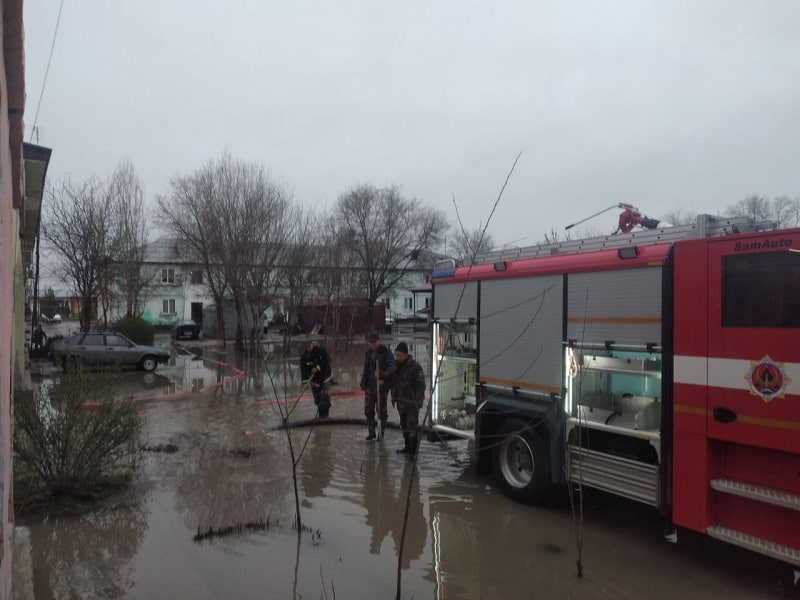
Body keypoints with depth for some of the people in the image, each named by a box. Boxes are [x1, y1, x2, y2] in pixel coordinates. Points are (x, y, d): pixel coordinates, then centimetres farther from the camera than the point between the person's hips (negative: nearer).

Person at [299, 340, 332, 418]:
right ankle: (320, 414, 22)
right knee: (317, 397, 7)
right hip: (314, 379, 3)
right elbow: (303, 369, -11)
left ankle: (325, 415, -10)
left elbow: (326, 361, -18)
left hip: (325, 377, -3)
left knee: (325, 395, -13)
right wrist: (305, 380, -22)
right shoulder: (304, 356, -6)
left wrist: (317, 368, -22)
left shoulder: (321, 350, -14)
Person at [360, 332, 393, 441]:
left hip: (382, 385, -6)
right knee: (368, 409, 7)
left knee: (381, 409, 4)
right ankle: (371, 432, 17)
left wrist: (380, 373, -26)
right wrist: (363, 383, 14)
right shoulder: (368, 352, 10)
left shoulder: (386, 352, -11)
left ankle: (381, 432, 16)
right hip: (370, 385, 6)